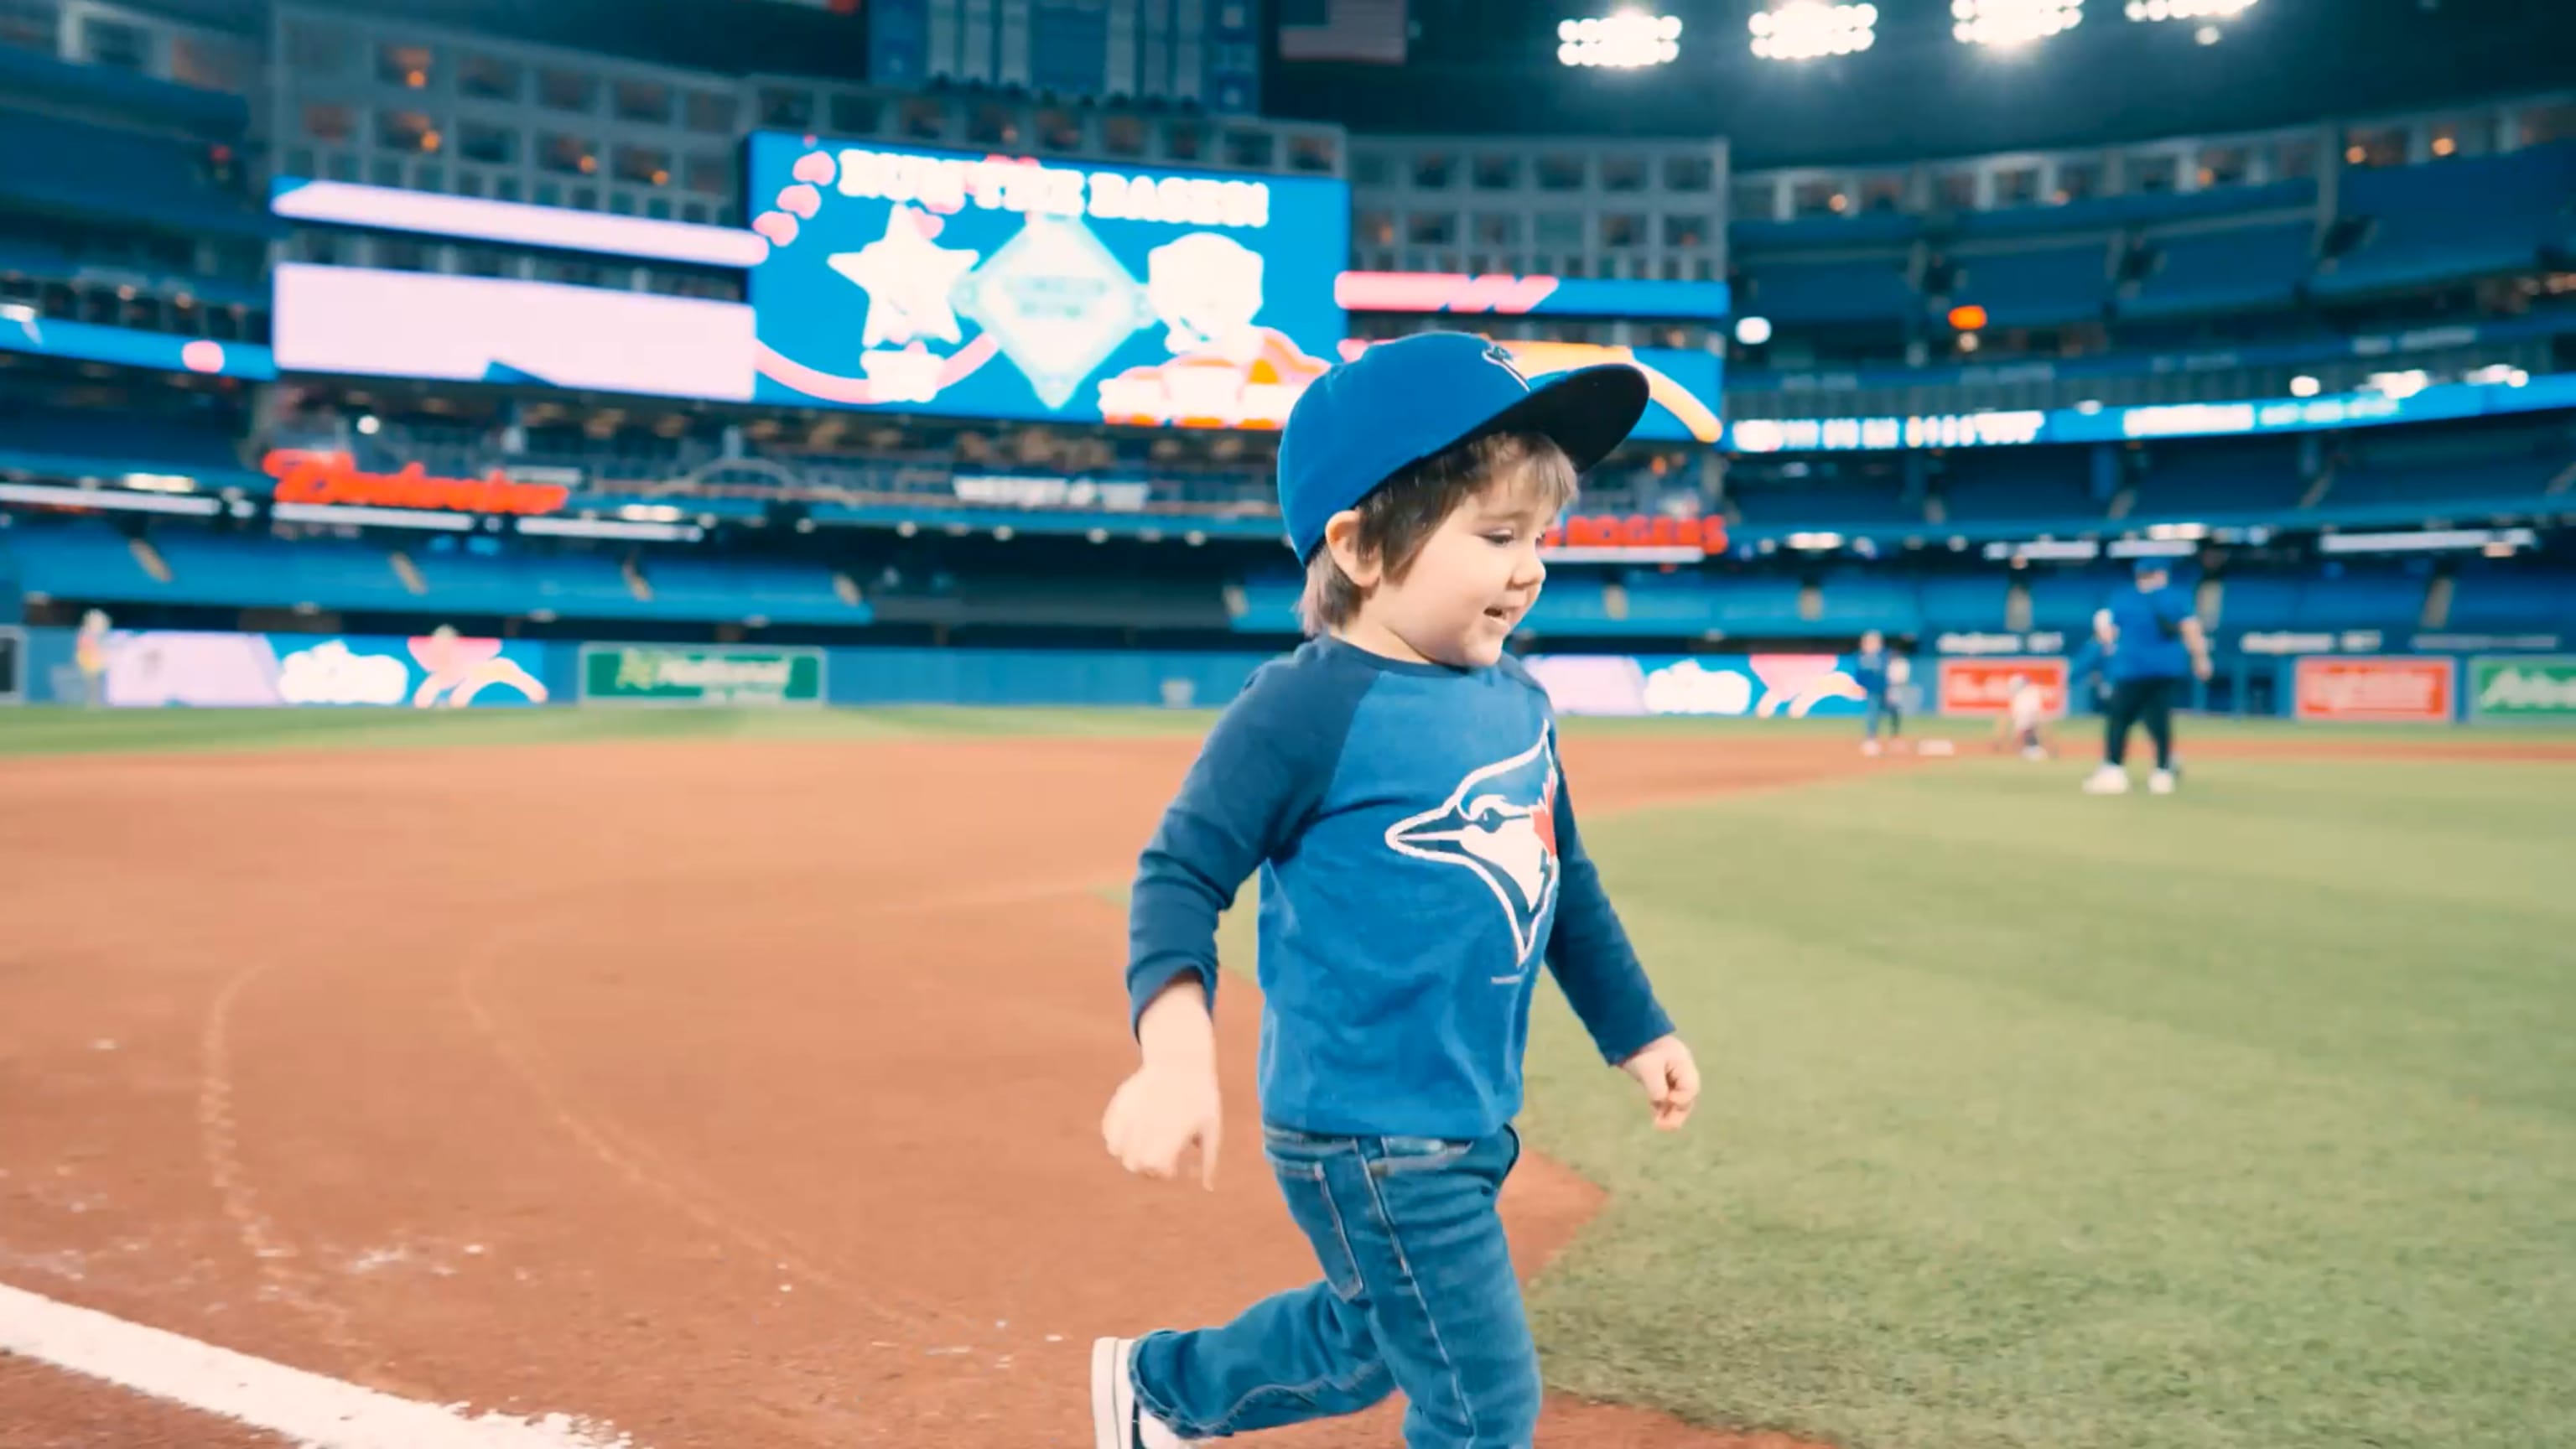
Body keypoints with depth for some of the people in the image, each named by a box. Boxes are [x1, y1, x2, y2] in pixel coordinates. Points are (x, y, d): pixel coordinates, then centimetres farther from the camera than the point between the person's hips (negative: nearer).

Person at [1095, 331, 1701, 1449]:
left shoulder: (1518, 703, 5)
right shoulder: (1310, 708, -18)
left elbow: (1565, 882, 18)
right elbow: (1182, 873, -17)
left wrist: (1636, 1030, 24)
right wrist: (1175, 1052, -32)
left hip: (1471, 1124, 8)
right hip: (1367, 1133, -8)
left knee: (1367, 1339, 26)